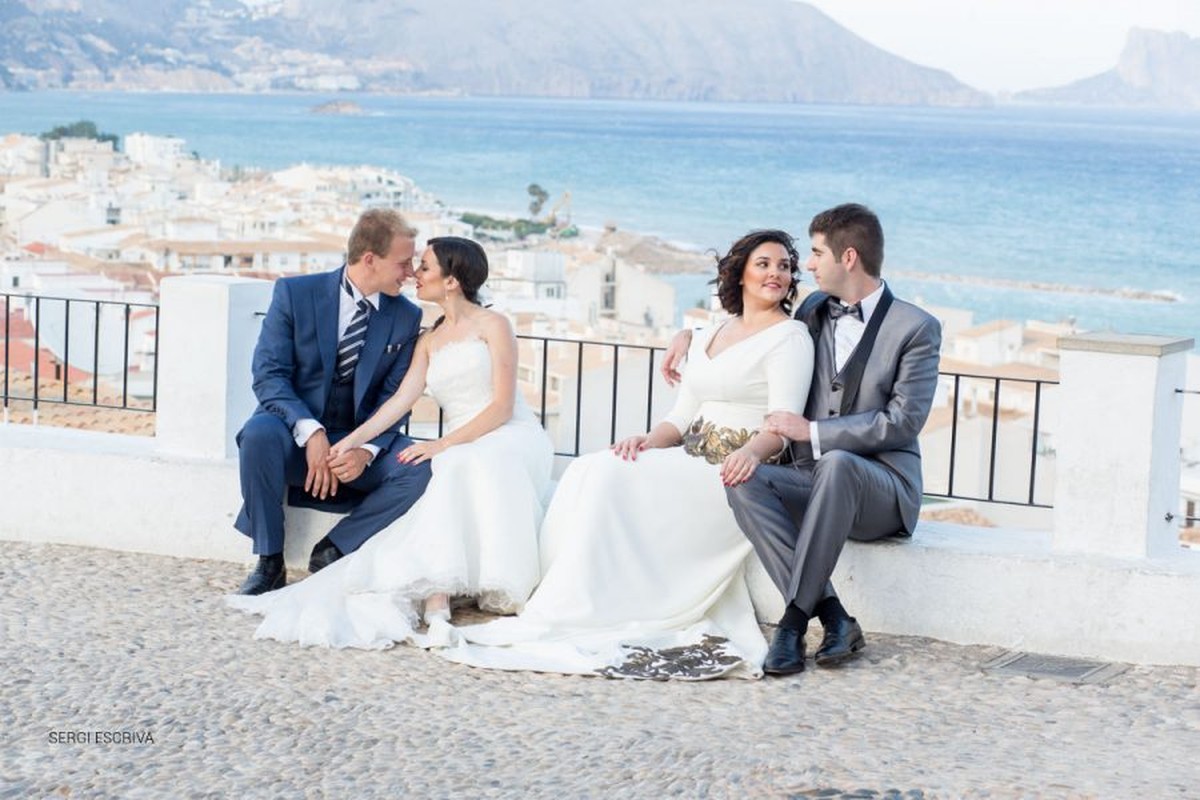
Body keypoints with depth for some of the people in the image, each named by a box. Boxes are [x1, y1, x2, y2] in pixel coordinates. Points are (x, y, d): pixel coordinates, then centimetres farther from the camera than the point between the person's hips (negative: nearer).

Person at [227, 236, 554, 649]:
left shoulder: (492, 326, 3)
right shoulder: (429, 341, 21)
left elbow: (502, 406, -7)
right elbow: (400, 400, 8)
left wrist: (443, 445, -17)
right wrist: (353, 441, -7)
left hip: (512, 439, -4)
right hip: (459, 453, 4)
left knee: (463, 467, -37)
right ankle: (435, 607, -48)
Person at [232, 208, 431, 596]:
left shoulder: (406, 318, 3)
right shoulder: (294, 293, -6)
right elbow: (268, 374, -12)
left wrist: (366, 450, -21)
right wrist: (311, 432, -28)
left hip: (358, 444, 2)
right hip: (294, 434, -2)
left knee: (420, 467, -26)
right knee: (260, 432, -36)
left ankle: (332, 551, -10)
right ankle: (270, 561, -18)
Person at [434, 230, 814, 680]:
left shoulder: (790, 337, -2)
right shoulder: (710, 338, 21)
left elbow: (784, 422, -15)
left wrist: (752, 451, -37)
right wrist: (650, 440, -5)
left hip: (733, 474, -7)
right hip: (692, 464, 7)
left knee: (610, 479, -25)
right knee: (589, 472, -17)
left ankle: (579, 619, -24)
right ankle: (571, 612, -23)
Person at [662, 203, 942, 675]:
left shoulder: (916, 329, -5)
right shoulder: (814, 310, 14)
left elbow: (904, 421, -14)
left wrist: (813, 431, -18)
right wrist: (693, 336, 22)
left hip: (882, 488, -6)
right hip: (814, 482, 6)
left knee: (835, 464, -39)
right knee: (744, 481, -26)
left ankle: (795, 617, -36)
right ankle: (831, 616, -32)